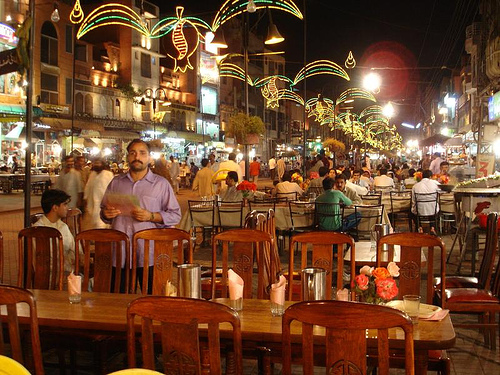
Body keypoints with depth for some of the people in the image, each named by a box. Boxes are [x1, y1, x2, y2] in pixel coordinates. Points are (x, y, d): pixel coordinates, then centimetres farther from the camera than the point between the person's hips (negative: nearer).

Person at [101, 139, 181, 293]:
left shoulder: (161, 184, 6)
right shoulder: (116, 183, 15)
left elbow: (175, 215, 1)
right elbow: (104, 212, 23)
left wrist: (151, 216, -13)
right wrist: (106, 213, -1)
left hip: (150, 254, -2)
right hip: (120, 253, 3)